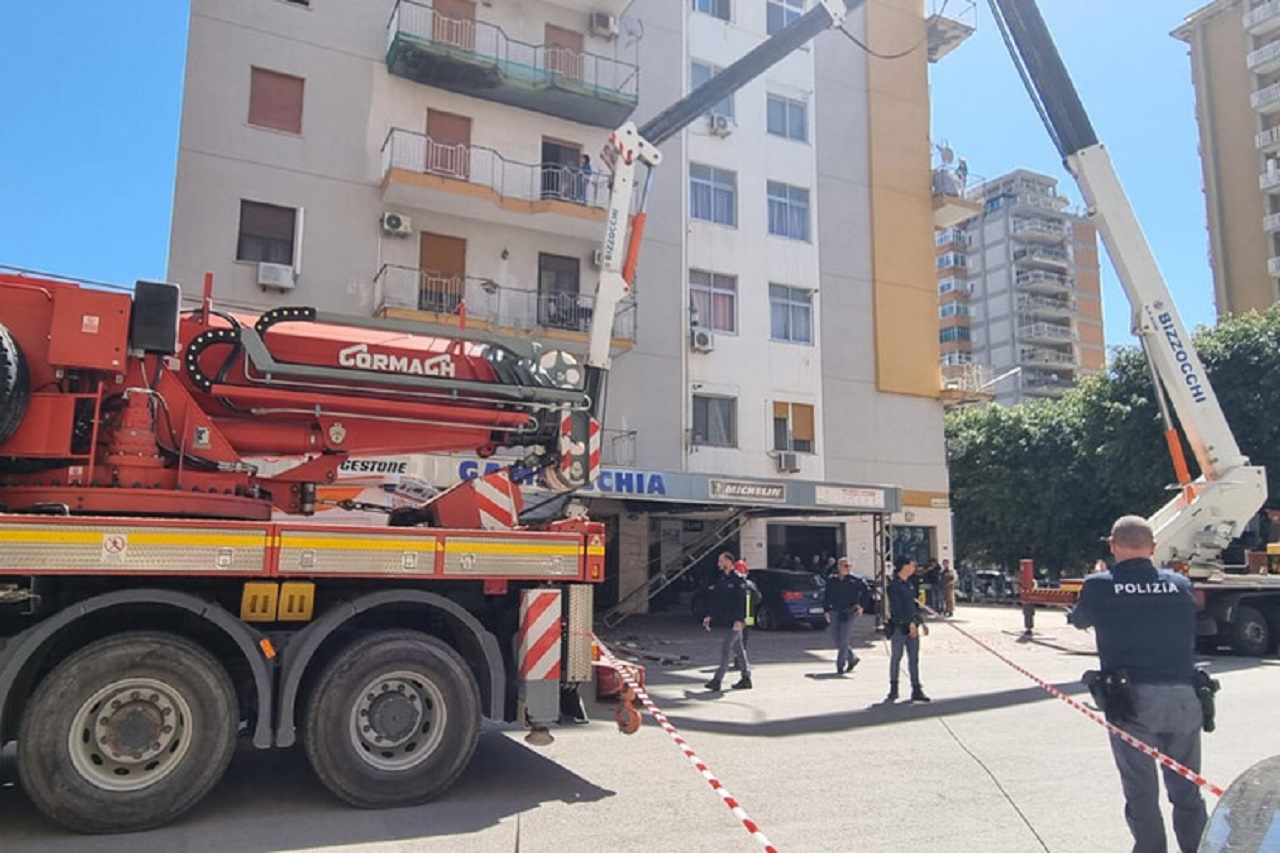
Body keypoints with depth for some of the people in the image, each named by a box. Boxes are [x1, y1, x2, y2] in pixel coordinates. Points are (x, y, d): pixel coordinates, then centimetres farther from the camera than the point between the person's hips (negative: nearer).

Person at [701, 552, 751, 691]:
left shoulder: (738, 580, -12)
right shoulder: (722, 579, 14)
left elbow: (741, 601, -17)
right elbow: (713, 598, 17)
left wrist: (738, 620, -22)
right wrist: (709, 615, 13)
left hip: (733, 623, -9)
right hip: (724, 622, 9)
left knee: (725, 651, -7)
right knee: (738, 650, 13)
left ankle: (717, 680, -6)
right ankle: (746, 678, 21)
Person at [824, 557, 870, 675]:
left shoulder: (855, 580, -2)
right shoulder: (831, 580, 8)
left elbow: (866, 591, 3)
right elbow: (826, 596, 13)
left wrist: (862, 606, -1)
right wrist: (826, 610, 6)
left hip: (848, 613, -4)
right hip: (835, 613, 4)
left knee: (843, 641, -7)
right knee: (838, 641, 8)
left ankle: (840, 665, 4)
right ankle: (852, 658, 28)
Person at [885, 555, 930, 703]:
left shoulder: (908, 584, 13)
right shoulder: (894, 585, -13)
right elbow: (897, 607, -18)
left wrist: (920, 621, 15)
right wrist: (910, 623, -21)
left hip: (912, 626, 8)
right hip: (899, 626, -8)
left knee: (914, 658, 8)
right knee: (896, 658, 3)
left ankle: (916, 690, 12)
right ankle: (893, 690, 13)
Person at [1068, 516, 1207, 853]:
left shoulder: (1099, 586, -4)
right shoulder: (1181, 585, 5)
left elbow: (1079, 620, 16)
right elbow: (1189, 629, 21)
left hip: (1132, 700, -3)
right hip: (1184, 698, 3)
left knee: (1141, 793, 8)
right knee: (1187, 791, 17)